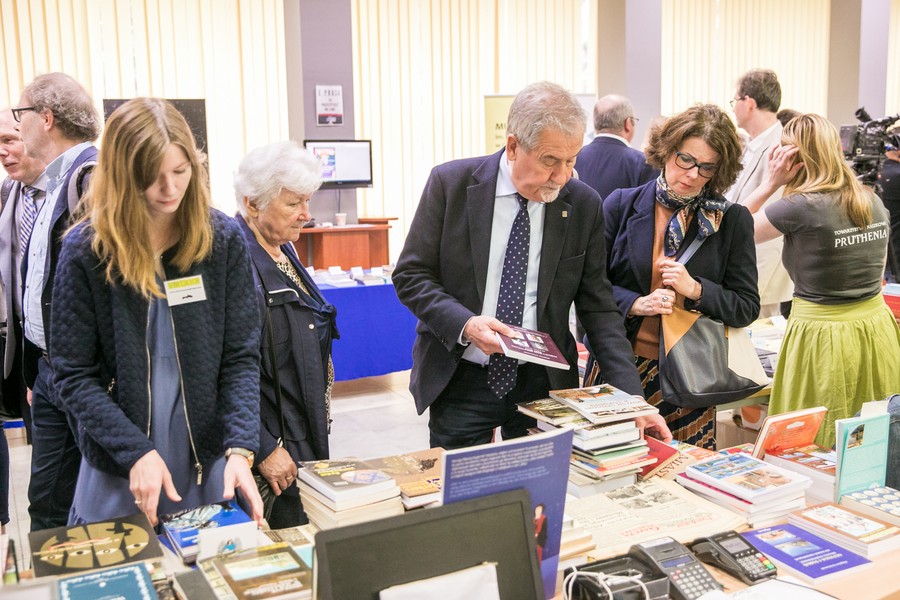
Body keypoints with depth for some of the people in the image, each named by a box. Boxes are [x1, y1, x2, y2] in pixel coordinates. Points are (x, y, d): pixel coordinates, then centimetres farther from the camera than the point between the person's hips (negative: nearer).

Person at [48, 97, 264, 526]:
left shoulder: (223, 239, -5)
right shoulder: (86, 250, -8)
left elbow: (241, 356, -5)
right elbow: (73, 375, -7)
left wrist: (239, 447, -18)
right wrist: (136, 453, -19)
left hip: (209, 465, 1)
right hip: (117, 475, -1)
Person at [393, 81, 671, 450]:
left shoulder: (584, 205, -4)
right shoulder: (451, 183, -9)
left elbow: (598, 308, -1)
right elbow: (410, 275, -5)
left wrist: (631, 399, -10)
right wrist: (464, 323, -23)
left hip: (544, 381, 2)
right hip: (459, 381, -1)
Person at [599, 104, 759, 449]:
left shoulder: (732, 220, 3)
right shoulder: (622, 205, 2)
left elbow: (747, 308, 3)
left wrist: (696, 290, -13)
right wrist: (636, 303, -14)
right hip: (620, 366, 0)